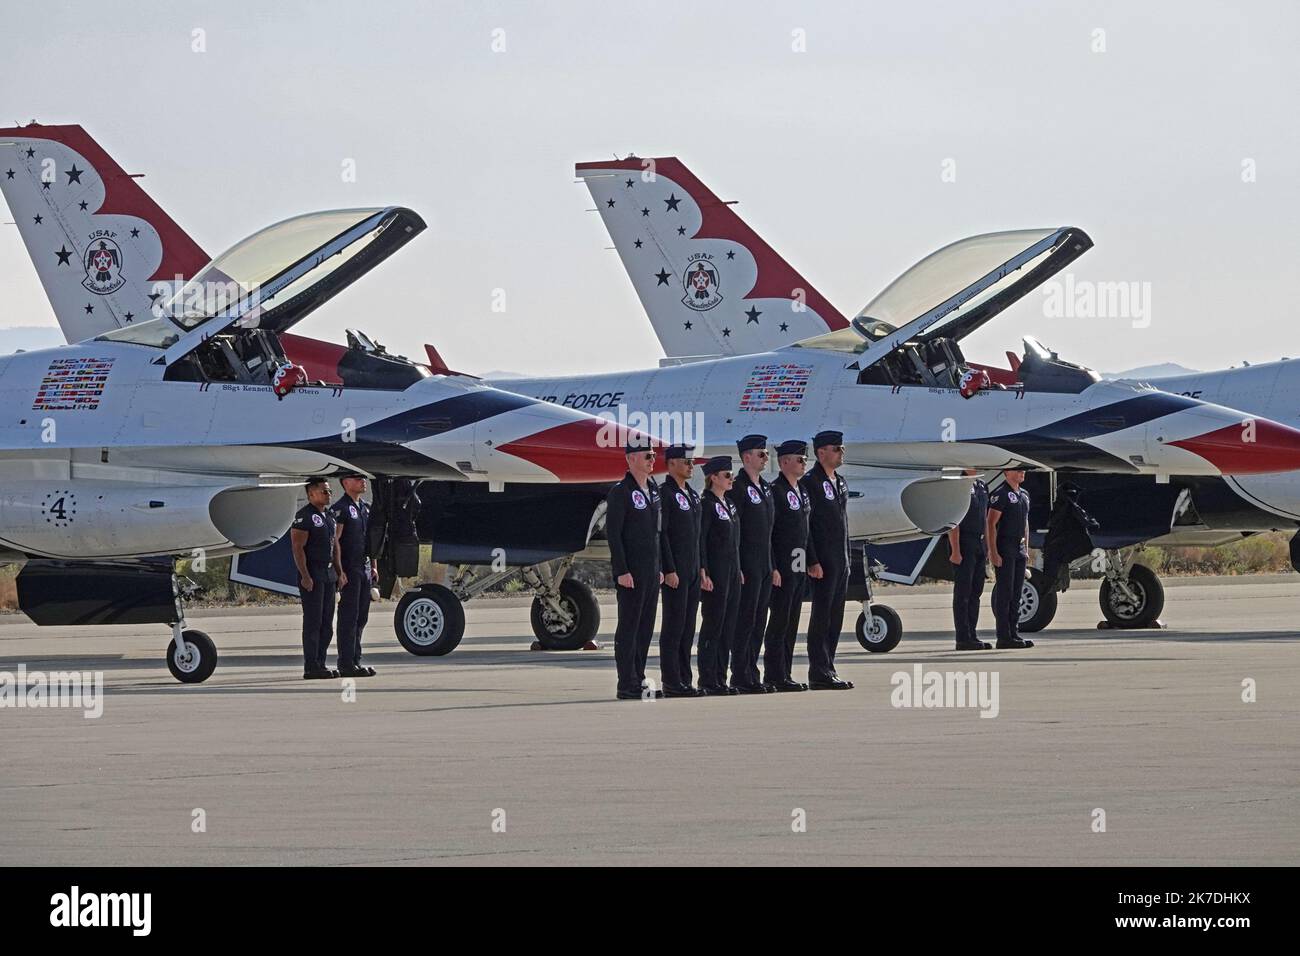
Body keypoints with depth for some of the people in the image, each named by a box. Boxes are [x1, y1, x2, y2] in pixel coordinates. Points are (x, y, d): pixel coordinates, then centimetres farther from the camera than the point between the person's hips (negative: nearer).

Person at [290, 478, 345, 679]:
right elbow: (297, 547, -15)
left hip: (328, 573, 9)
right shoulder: (304, 516, -11)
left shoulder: (329, 515, 17)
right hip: (312, 575, -9)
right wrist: (305, 576, -20)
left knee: (326, 623, 10)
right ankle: (311, 668, -6)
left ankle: (320, 664, 15)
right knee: (313, 621, -8)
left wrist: (339, 572, 16)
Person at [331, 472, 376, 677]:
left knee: (361, 617, 11)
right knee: (349, 617, -7)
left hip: (364, 568, 9)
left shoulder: (365, 508, 17)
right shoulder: (340, 509, -10)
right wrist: (339, 571, -20)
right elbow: (335, 541, -15)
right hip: (349, 570, -9)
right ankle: (346, 664, -7)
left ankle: (355, 661, 16)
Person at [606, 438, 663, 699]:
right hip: (631, 574, -8)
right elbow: (613, 533, -14)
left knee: (645, 628, 10)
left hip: (651, 571, 8)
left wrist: (659, 568, 17)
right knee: (628, 628, -5)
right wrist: (621, 571, -18)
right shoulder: (620, 492, -10)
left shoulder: (653, 491, 15)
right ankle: (627, 686, -4)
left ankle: (639, 680, 15)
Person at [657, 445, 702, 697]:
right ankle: (671, 682, -6)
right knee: (673, 626, -7)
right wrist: (669, 570, -19)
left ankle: (684, 679, 12)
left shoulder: (693, 495, 17)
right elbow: (661, 533, -15)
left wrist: (701, 569, 16)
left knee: (688, 627, 9)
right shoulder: (665, 493, -9)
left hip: (693, 570, 8)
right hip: (676, 572, -8)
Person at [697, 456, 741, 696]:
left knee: (728, 627, 8)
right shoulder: (706, 505, -10)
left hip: (732, 573, 9)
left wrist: (739, 571, 16)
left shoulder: (728, 504, 15)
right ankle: (708, 681, -3)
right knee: (713, 625, -6)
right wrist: (703, 574, -20)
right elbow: (699, 541, -14)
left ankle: (720, 678, 12)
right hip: (715, 573, -9)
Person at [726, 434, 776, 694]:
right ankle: (741, 677, -4)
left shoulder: (765, 487, 16)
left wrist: (773, 566, 17)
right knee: (745, 622, -6)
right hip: (747, 565, -9)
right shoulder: (738, 488, -11)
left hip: (765, 566, 9)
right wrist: (736, 569, -20)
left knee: (759, 623, 9)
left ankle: (751, 676, 13)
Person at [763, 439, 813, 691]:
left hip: (800, 567, 9)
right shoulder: (775, 491, -12)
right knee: (780, 621, -6)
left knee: (792, 623, 10)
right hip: (782, 566, -9)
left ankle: (784, 674, 14)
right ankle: (775, 677, -4)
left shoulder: (803, 492, 15)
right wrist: (772, 569, -20)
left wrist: (813, 561, 16)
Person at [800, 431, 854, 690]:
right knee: (822, 617, -7)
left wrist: (847, 559, 18)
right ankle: (819, 674, -6)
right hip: (824, 562, -9)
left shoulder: (840, 484, 17)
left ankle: (827, 670, 13)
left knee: (835, 619, 9)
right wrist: (813, 562, -19)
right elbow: (804, 526, -14)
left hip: (841, 561, 9)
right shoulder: (810, 483, -10)